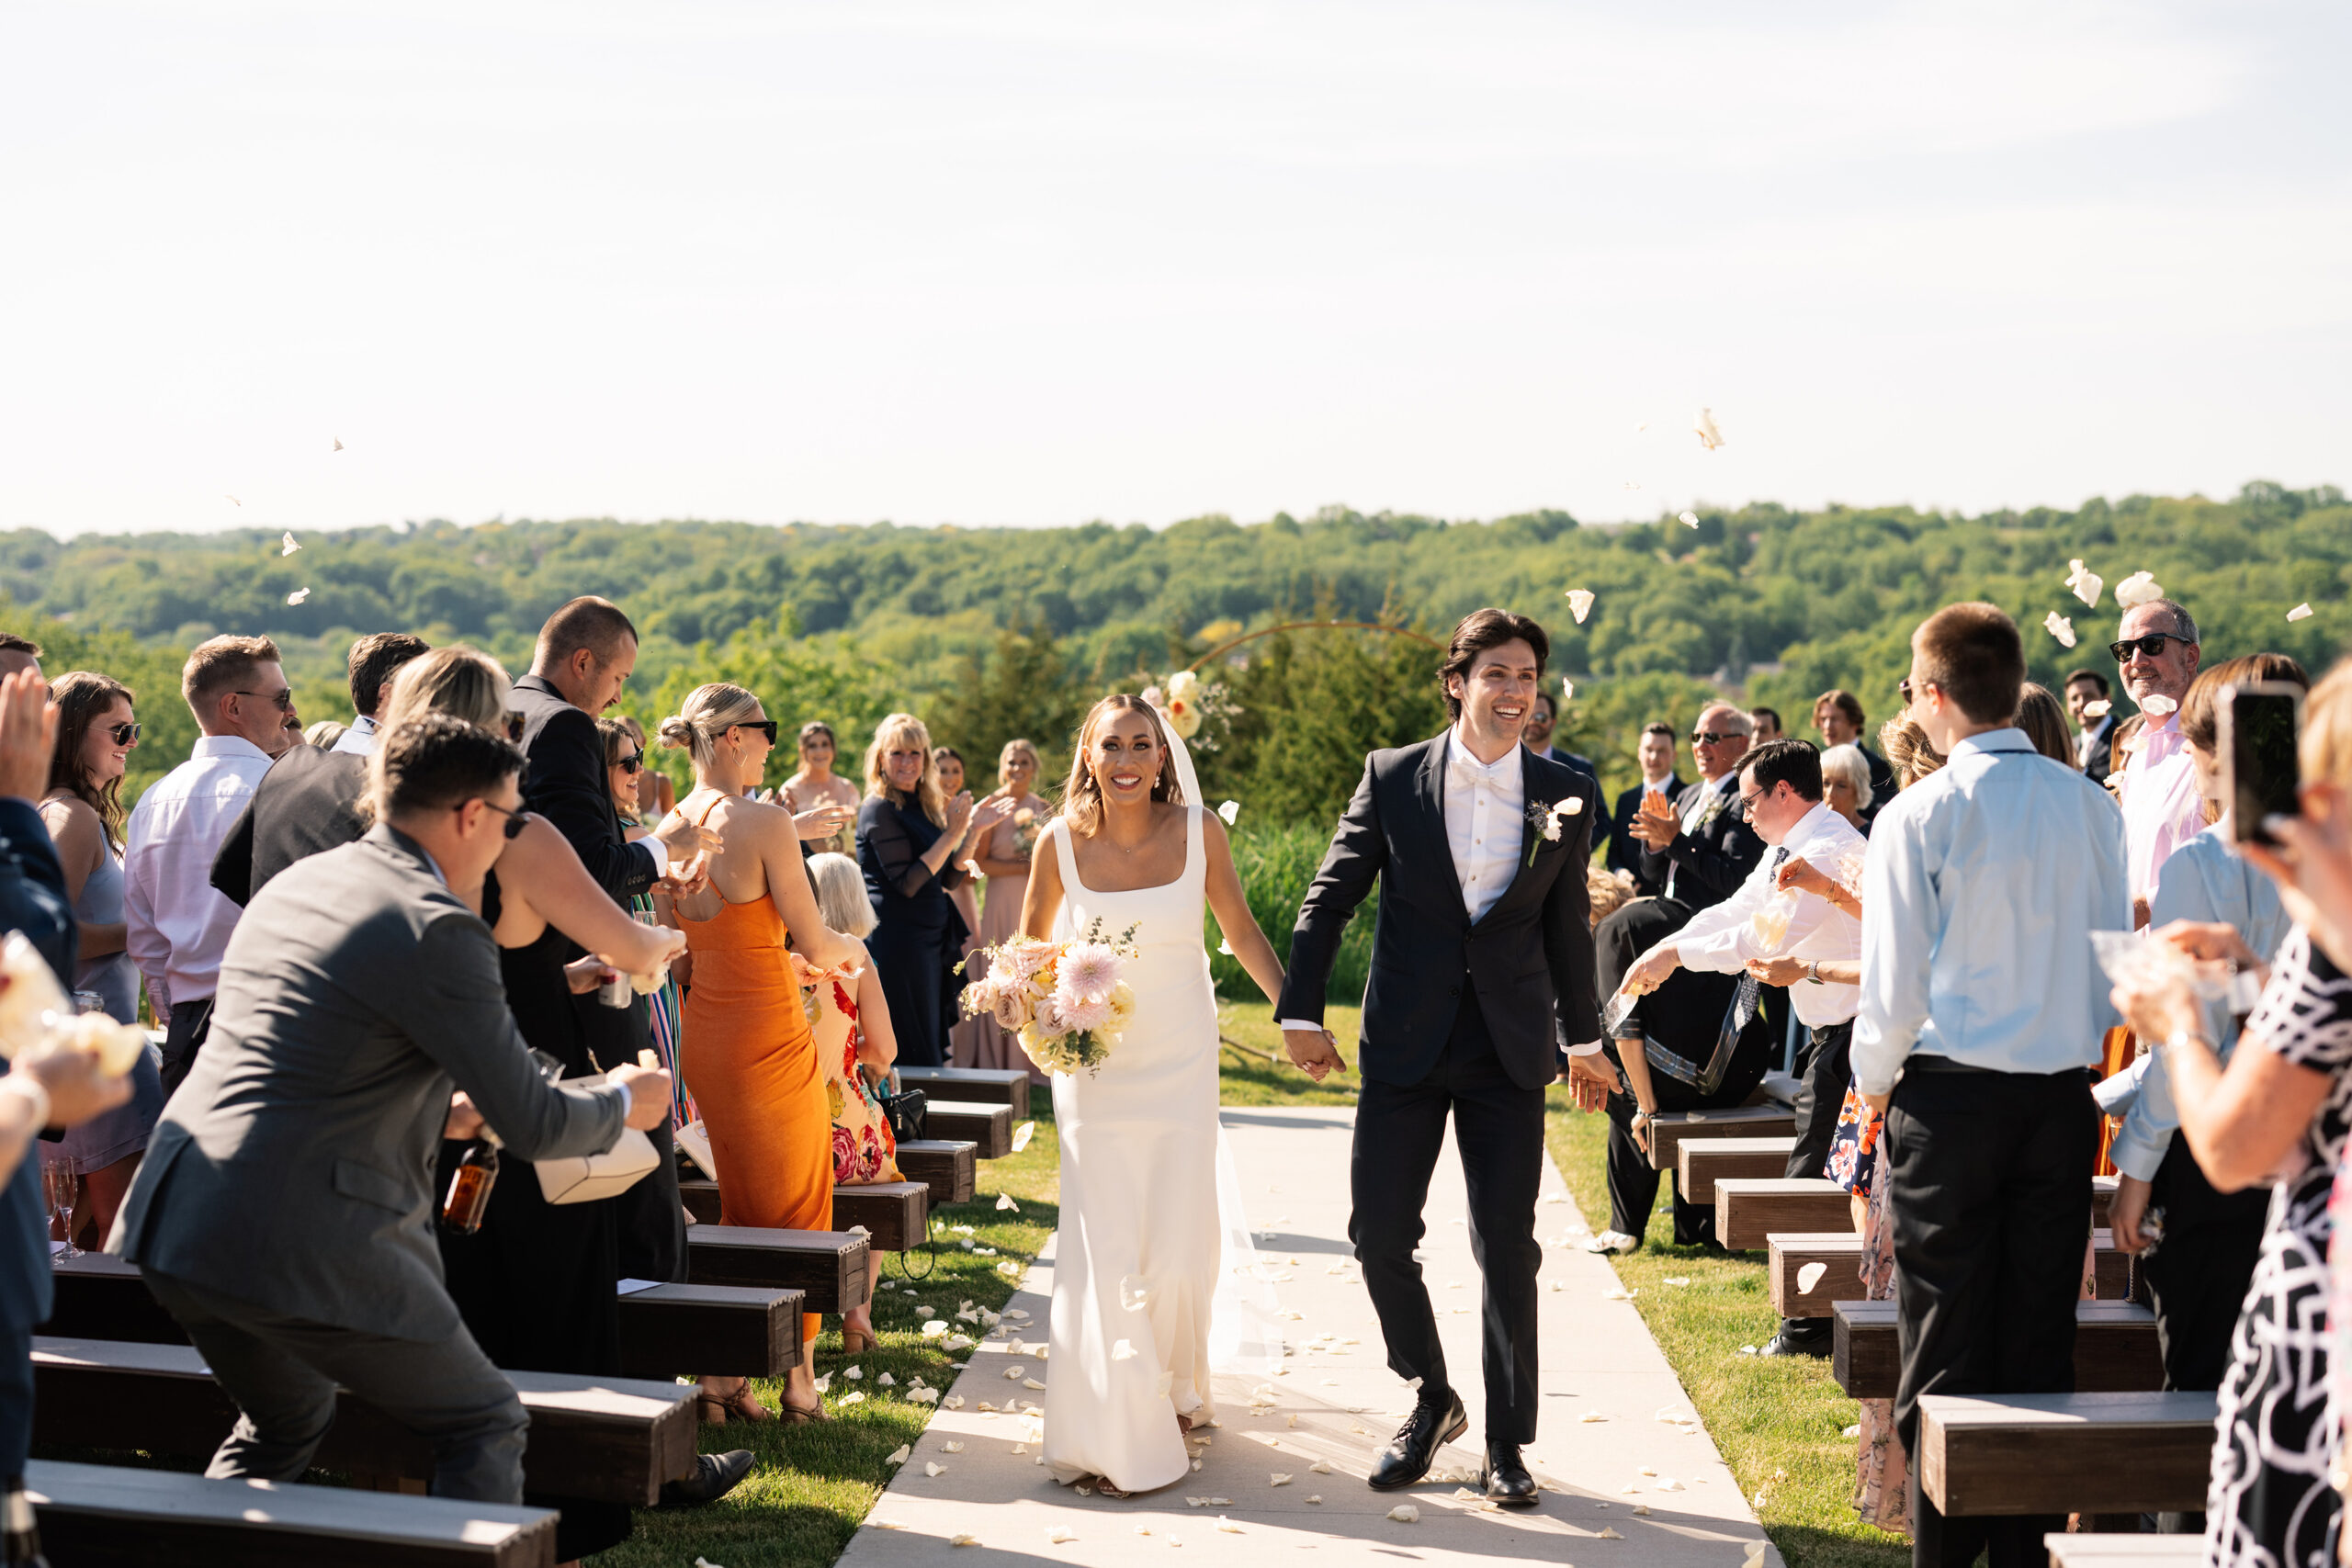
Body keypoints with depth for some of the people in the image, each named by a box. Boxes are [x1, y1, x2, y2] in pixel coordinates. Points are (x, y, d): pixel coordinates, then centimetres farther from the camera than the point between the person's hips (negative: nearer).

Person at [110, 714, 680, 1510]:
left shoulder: (293, 884, 14)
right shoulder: (437, 929, -12)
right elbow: (532, 1126, -8)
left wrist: (436, 1108, 35)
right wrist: (621, 1102, 12)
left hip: (173, 1221, 9)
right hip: (299, 1241, -8)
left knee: (286, 1421, 31)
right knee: (485, 1422, 8)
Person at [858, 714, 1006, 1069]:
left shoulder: (926, 807, 14)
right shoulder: (880, 809, -11)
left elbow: (950, 880, 12)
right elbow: (907, 883, -18)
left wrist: (973, 831, 2)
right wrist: (952, 834, -17)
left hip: (930, 938, 9)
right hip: (897, 941, -9)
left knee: (932, 1046, 9)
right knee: (914, 1053, -6)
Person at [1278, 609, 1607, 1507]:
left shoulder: (1566, 795, 1)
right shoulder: (1393, 778, -2)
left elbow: (1567, 924, 12)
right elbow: (1329, 898, 3)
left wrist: (1583, 1038, 18)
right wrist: (1301, 1011, -2)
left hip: (1510, 1053, 0)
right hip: (1405, 1046, 0)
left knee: (1508, 1247, 2)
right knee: (1379, 1237, 1)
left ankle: (1506, 1443, 15)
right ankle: (1431, 1402, 24)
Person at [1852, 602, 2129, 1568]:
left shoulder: (1920, 814, -11)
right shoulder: (2091, 806, 2)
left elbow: (1895, 984, -10)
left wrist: (1874, 1081, 7)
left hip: (1950, 1096, -4)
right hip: (2064, 1099, 4)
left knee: (1943, 1353, 4)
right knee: (2042, 1346, 11)